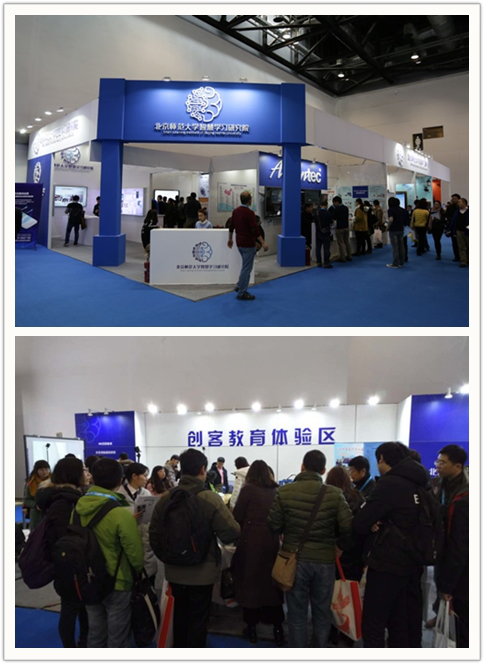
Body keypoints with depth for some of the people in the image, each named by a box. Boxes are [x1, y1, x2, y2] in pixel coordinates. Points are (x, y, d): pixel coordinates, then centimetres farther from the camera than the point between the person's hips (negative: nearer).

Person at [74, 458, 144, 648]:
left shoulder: (80, 506, -9)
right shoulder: (121, 513, -26)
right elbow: (135, 552, -17)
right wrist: (140, 571, 4)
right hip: (117, 583, -5)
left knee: (95, 634, 20)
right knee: (117, 637, 12)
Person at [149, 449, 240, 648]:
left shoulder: (165, 498, -6)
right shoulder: (209, 498, -20)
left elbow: (154, 534, 2)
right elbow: (232, 532, -20)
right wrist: (219, 536, 3)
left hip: (175, 571, 5)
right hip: (202, 572, -5)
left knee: (180, 614, 23)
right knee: (198, 618, 10)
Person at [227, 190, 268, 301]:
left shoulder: (236, 211, 6)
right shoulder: (249, 213, -18)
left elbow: (231, 227, 14)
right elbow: (255, 230, -23)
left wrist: (230, 239, 26)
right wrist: (263, 243, -20)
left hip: (239, 243, 9)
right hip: (248, 244, -9)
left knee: (246, 266, 22)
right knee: (246, 268, -2)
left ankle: (240, 286, 23)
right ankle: (242, 293, 2)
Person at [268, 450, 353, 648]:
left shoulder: (284, 492, -10)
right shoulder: (335, 494, -9)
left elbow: (274, 526, -6)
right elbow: (349, 528, -11)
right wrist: (342, 547, 10)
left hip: (295, 559, -1)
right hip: (325, 560, 1)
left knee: (297, 614, 12)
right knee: (322, 613, 17)